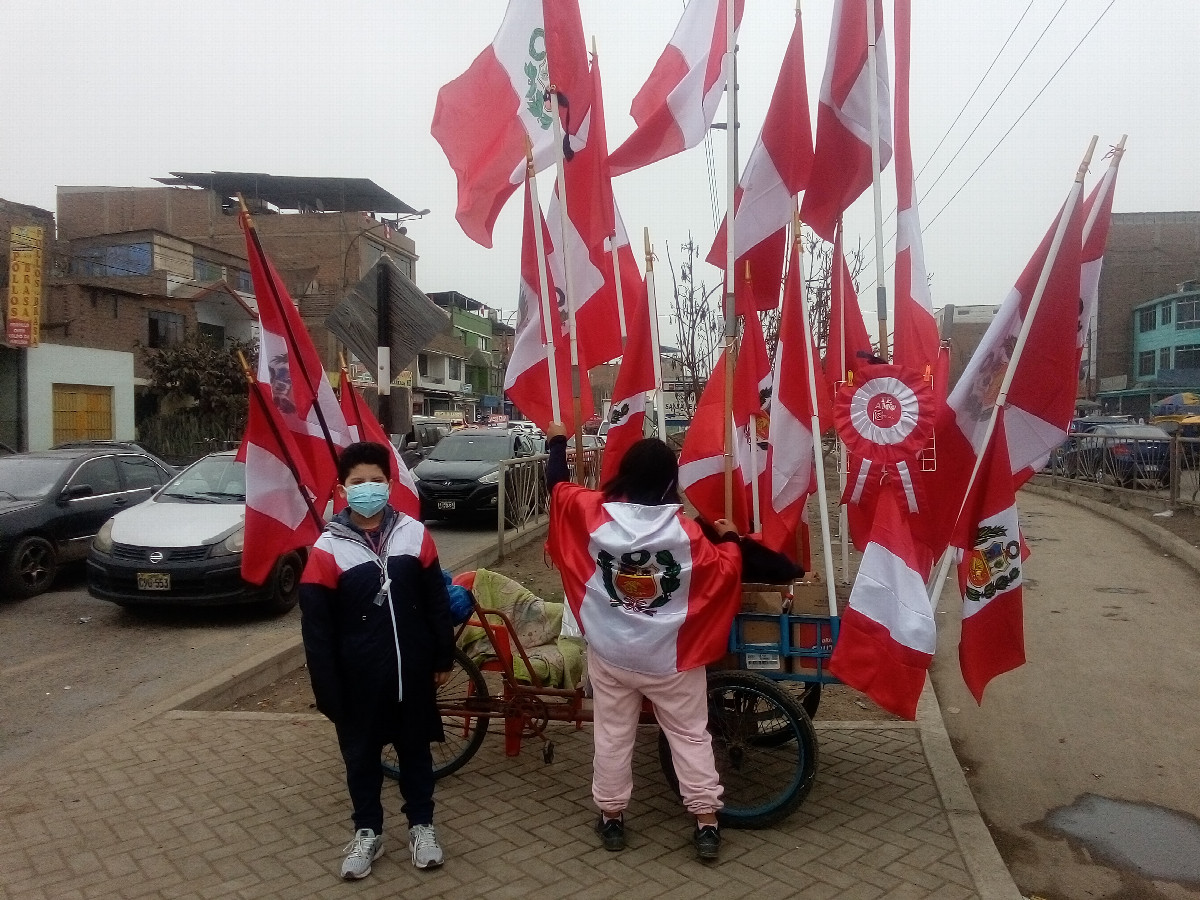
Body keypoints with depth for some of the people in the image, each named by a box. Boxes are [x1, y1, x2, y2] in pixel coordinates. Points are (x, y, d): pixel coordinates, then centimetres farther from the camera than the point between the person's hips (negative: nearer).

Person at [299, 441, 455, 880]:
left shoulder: (414, 534, -5)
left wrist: (443, 659, 5)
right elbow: (316, 628, -7)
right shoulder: (328, 549, -10)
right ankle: (367, 831, 35)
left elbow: (437, 602, 3)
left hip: (412, 670, 1)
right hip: (359, 678, -1)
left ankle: (421, 825, 35)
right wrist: (328, 692, -7)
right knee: (361, 755, 15)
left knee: (415, 748, 16)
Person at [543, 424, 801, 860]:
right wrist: (731, 538, 14)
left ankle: (611, 817, 27)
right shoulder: (687, 532, -16)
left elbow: (557, 486, 5)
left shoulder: (593, 514, -12)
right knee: (690, 735, 12)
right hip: (670, 656, -1)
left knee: (612, 734, 15)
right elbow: (727, 566, -7)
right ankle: (707, 823, 16)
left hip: (609, 651, 2)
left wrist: (557, 441, 21)